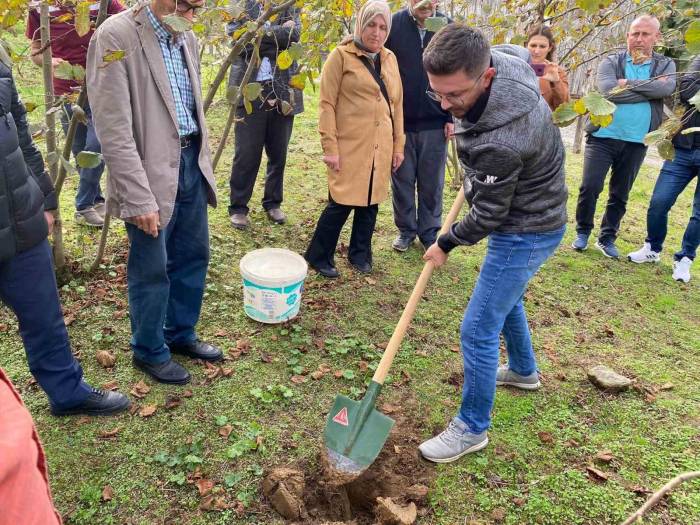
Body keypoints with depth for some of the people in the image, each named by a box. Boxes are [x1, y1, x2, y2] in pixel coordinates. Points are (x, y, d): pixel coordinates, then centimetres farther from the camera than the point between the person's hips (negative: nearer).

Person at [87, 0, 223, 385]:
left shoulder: (187, 40, 9)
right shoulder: (116, 35, -15)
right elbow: (113, 129, -19)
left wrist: (203, 161, 15)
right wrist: (139, 197, -21)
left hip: (191, 164, 7)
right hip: (150, 172, -7)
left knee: (193, 256, 17)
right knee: (151, 269, 6)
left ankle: (181, 334, 37)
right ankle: (150, 351, 27)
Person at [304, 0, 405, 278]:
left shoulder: (389, 59, 13)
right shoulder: (341, 55, -3)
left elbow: (397, 104, 16)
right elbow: (326, 104, -7)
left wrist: (398, 145, 12)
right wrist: (329, 147, -12)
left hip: (380, 147, 5)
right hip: (349, 146, -5)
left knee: (371, 202, 10)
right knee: (342, 202, -4)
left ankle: (360, 254, 28)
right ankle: (318, 256, 14)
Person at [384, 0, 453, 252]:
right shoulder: (393, 24, -4)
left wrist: (452, 117, 0)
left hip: (435, 123, 1)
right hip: (399, 121, 0)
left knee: (432, 182, 8)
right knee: (402, 179, 9)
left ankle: (430, 231, 23)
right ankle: (406, 229, 24)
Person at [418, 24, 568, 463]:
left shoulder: (501, 142, -38)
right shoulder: (500, 58, -13)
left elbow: (487, 216, -23)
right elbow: (524, 52, 14)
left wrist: (446, 244, -3)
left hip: (525, 232, -10)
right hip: (531, 212, 10)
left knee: (478, 331, -3)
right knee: (506, 297, 29)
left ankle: (472, 428, 16)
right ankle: (524, 370, 53)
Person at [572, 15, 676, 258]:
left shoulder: (665, 65, 7)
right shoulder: (611, 62, 0)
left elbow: (666, 88, -15)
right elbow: (608, 90, -19)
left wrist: (628, 83, -15)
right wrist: (649, 90, -13)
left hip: (636, 142, 2)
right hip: (603, 136, -2)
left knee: (620, 194, 10)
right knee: (590, 186, -7)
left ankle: (607, 238, 24)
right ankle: (582, 232, 14)